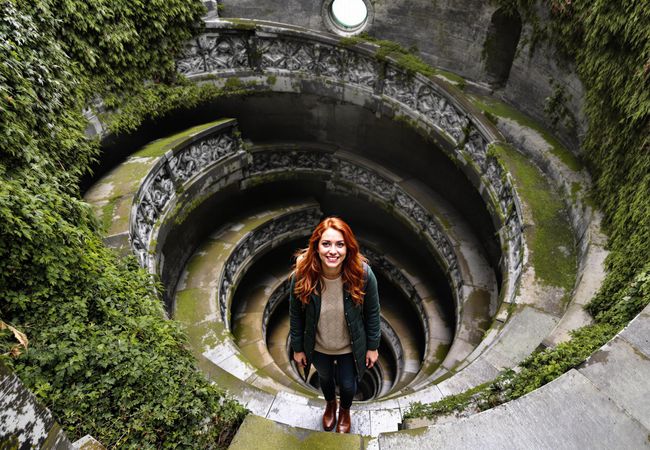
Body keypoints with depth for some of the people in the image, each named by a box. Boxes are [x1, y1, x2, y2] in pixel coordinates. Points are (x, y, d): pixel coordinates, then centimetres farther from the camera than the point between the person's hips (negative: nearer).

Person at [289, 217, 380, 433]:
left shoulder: (363, 274, -31)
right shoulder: (301, 276, -30)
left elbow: (372, 312, -14)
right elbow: (296, 315, -13)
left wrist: (372, 346, -4)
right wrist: (297, 348, -2)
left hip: (351, 347, -1)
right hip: (318, 346, 1)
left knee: (348, 384, 25)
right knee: (325, 377, 31)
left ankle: (345, 411, 62)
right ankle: (330, 404, 67)